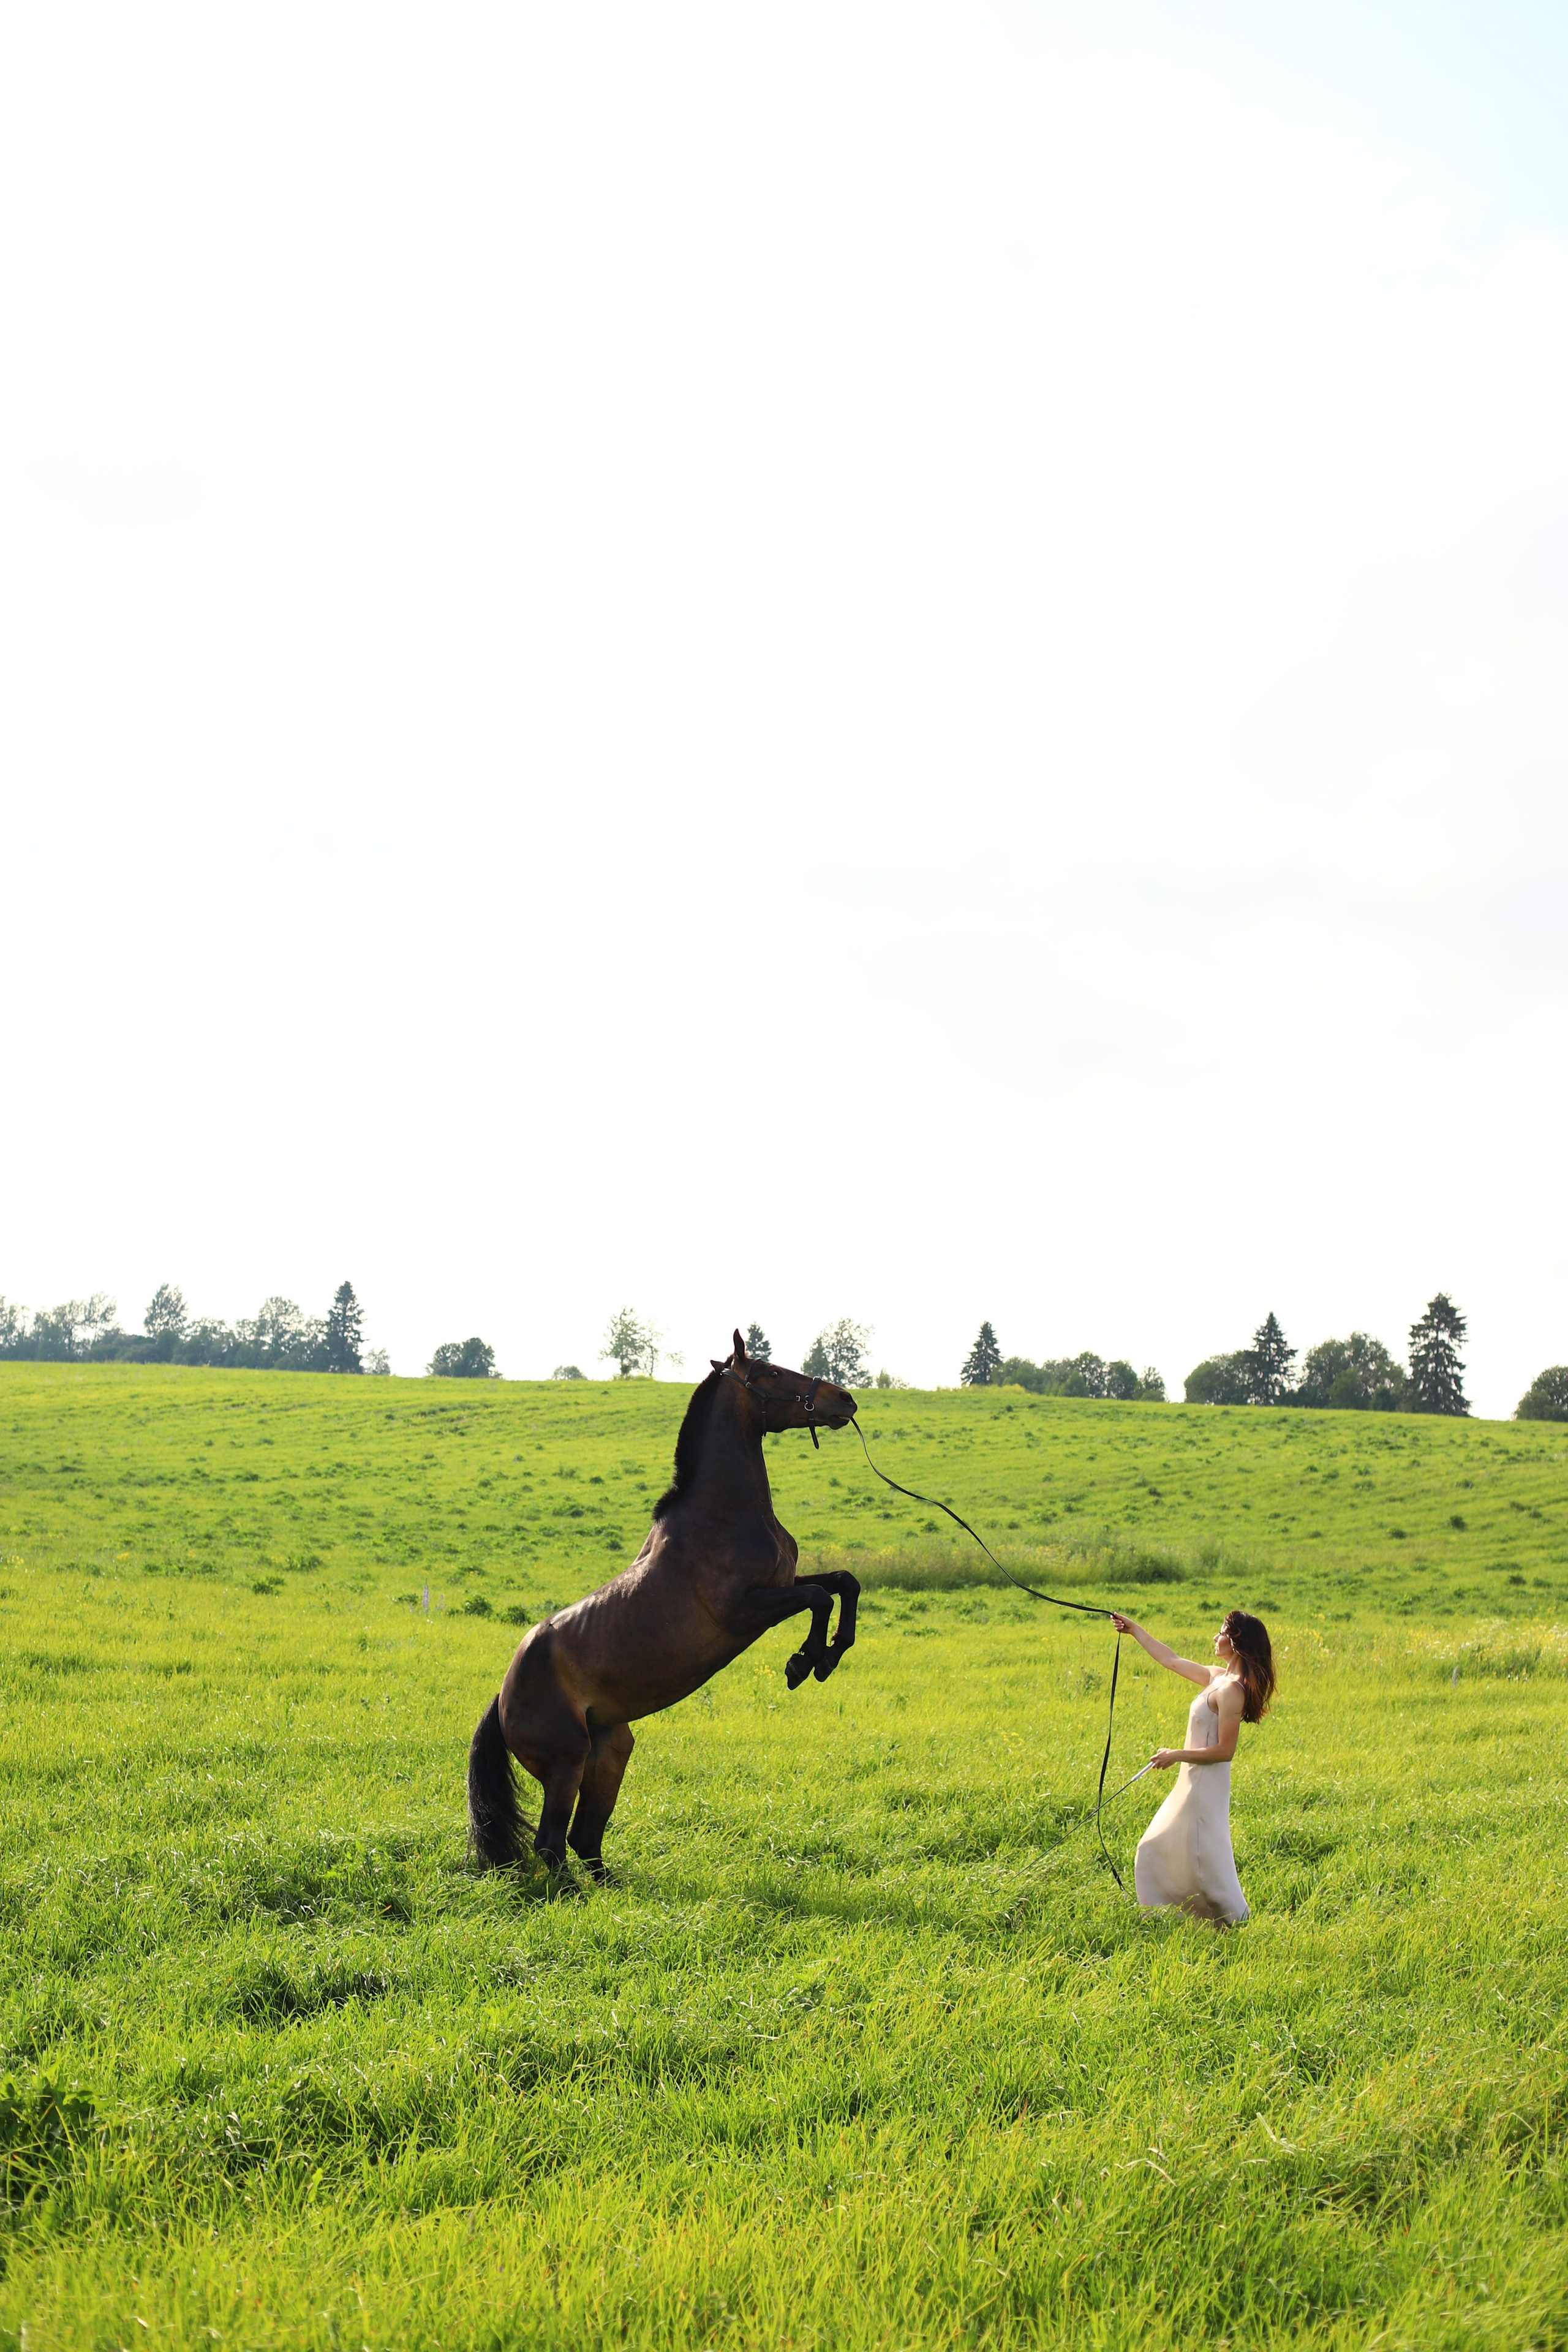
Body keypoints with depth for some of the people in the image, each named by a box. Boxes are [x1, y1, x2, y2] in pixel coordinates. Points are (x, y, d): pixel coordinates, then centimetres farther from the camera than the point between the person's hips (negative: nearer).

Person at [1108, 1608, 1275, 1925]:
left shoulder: (1231, 1690, -20)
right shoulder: (1217, 1677, 7)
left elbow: (1225, 1751, -23)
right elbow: (1171, 1661, 21)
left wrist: (1176, 1755, -16)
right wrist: (1135, 1631, 25)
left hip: (1207, 1786, -10)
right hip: (1191, 1782, 10)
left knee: (1205, 1862, -4)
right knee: (1155, 1850, 17)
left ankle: (1239, 1922, 6)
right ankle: (1161, 1916, 25)